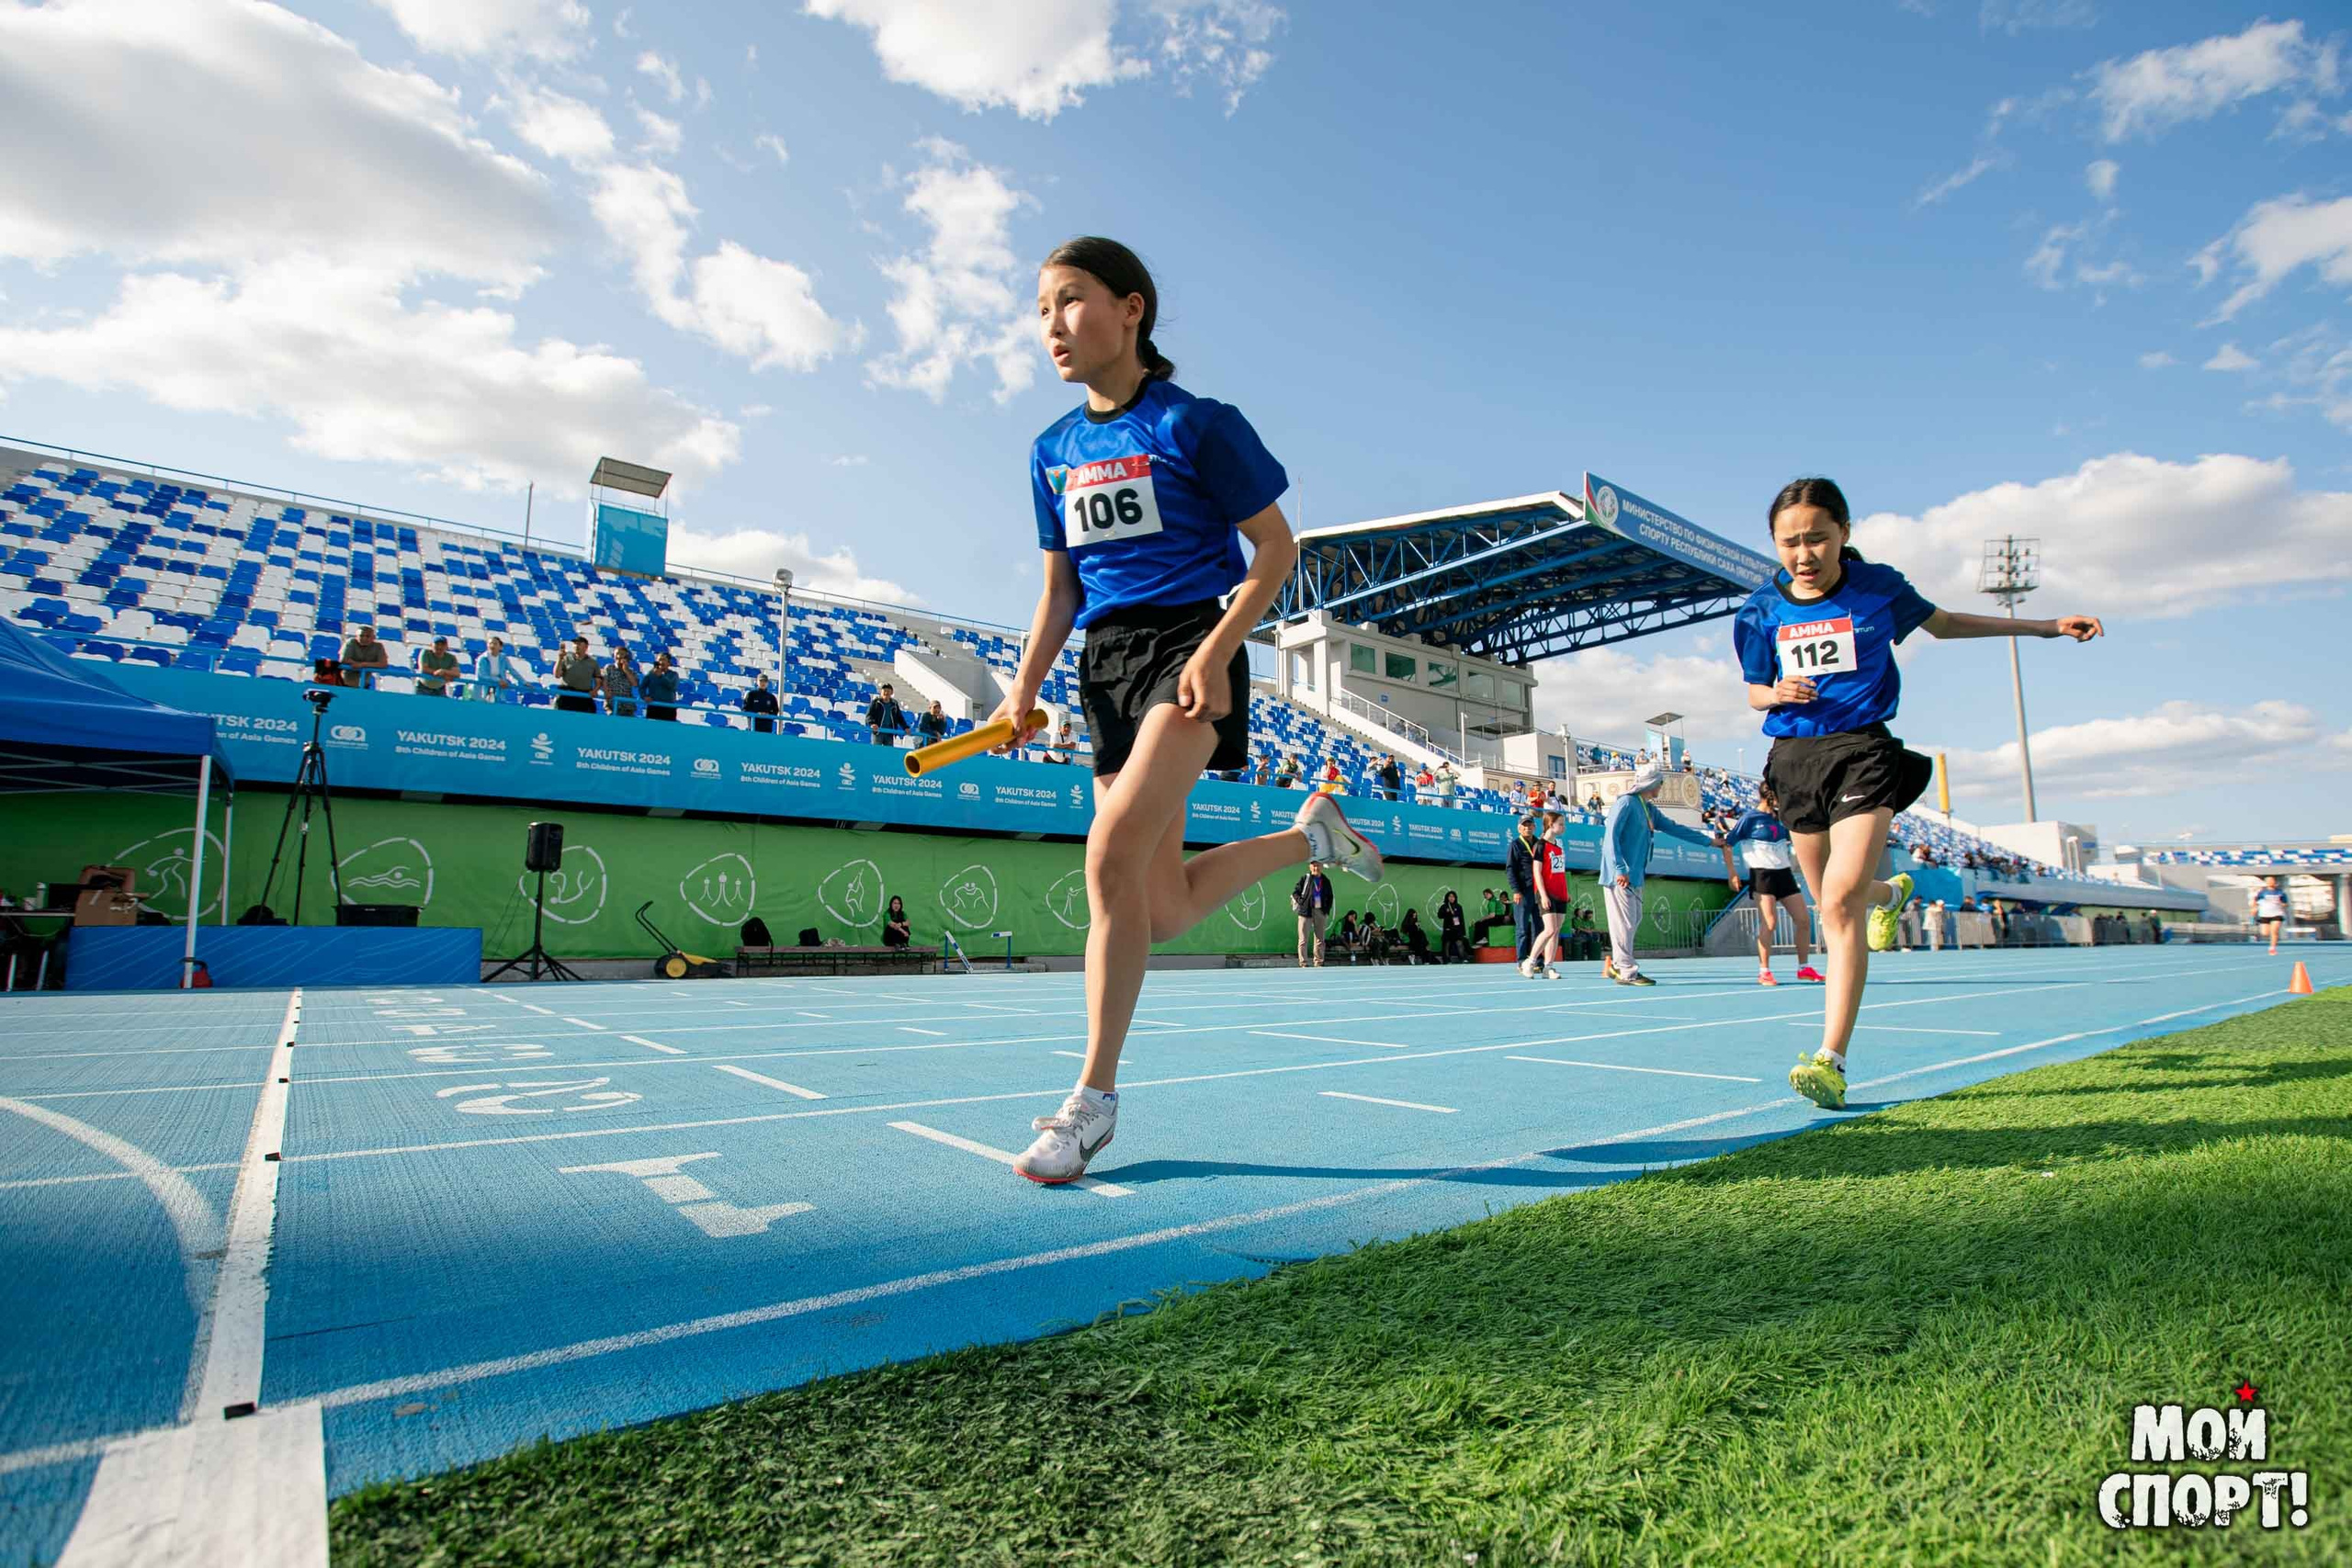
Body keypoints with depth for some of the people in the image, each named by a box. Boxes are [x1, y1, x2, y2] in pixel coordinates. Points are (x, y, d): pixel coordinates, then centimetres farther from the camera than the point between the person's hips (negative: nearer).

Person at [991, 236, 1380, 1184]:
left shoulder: (1195, 424, -2)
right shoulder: (1053, 451, 15)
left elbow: (1276, 547, -3)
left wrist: (1218, 647, -17)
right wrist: (1026, 685, 5)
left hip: (1189, 648, -6)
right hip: (1106, 663, 7)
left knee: (1111, 859, -24)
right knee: (1164, 911, 3)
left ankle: (1093, 1096, -10)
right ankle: (1309, 834, 29)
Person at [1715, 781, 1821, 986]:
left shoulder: (1780, 818, 11)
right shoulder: (1750, 818, -7)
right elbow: (1727, 844, -7)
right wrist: (1731, 872, -12)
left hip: (1784, 873, 7)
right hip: (1762, 875, -7)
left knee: (1803, 919, 7)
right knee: (1769, 923, -11)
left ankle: (1804, 967, 21)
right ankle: (1764, 972, -1)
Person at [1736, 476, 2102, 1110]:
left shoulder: (1877, 587, 1)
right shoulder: (1762, 611, 2)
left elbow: (1944, 624, 20)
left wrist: (2049, 626, 19)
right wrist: (1780, 692, -13)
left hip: (1863, 750, -3)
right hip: (1795, 756, 3)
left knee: (1842, 900, -19)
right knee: (1833, 902, 14)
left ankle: (1831, 1061, -18)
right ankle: (1890, 892, 54)